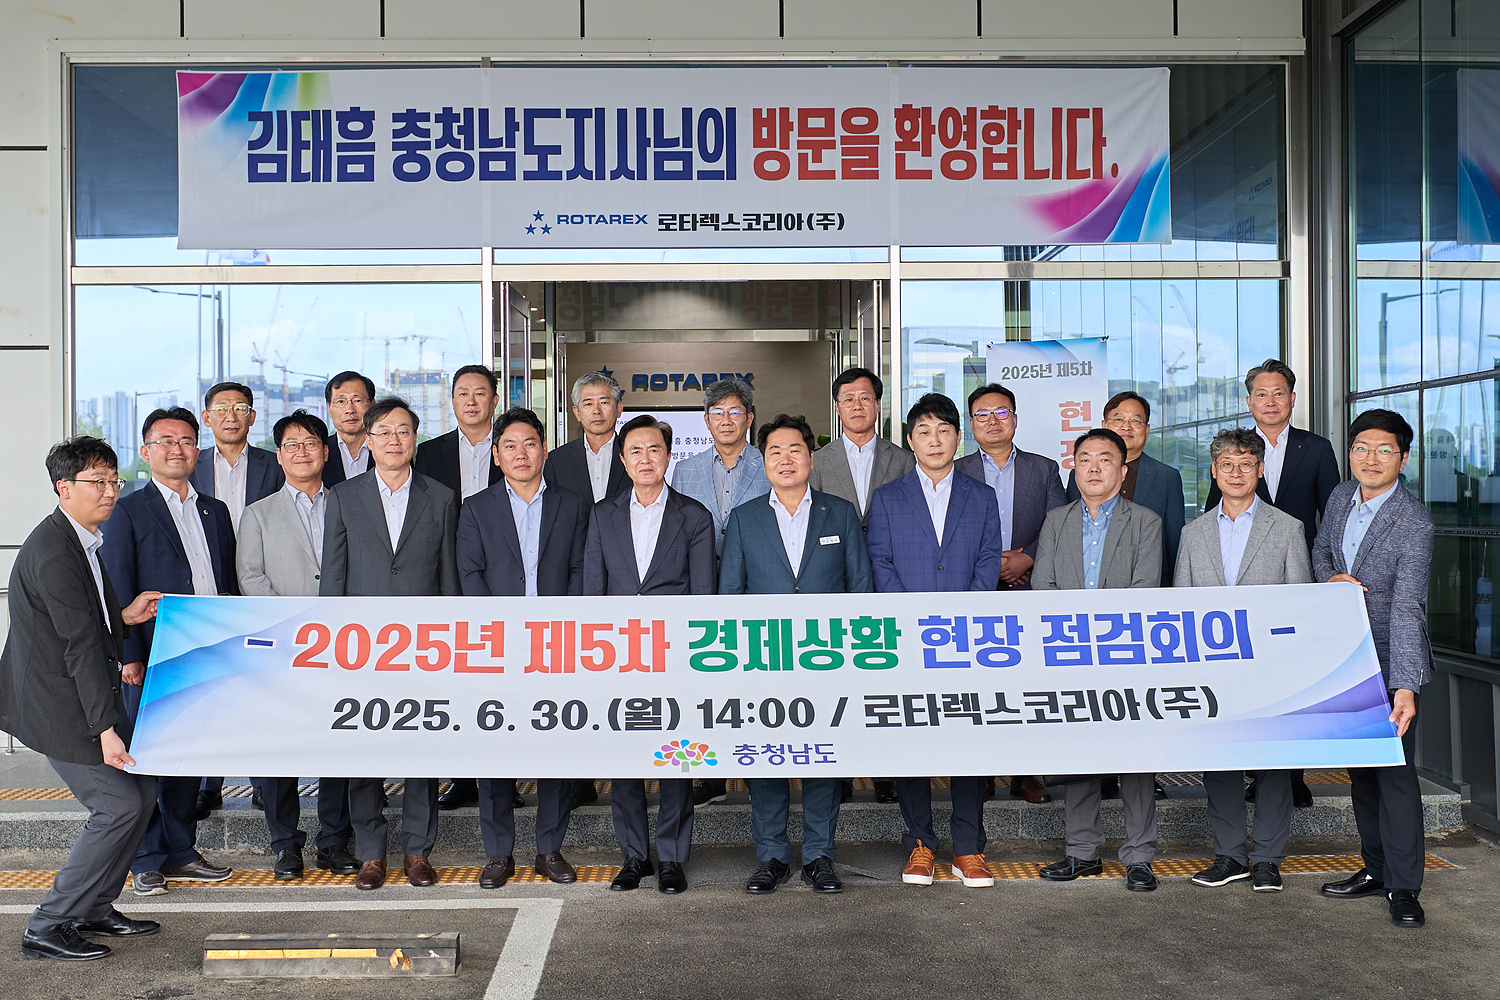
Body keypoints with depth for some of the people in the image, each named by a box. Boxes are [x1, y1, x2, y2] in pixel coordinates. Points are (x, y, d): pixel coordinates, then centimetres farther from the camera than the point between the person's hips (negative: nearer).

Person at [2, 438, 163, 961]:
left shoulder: (80, 540, 11)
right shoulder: (54, 551, -21)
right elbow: (79, 644, -25)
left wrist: (124, 615, 3)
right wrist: (106, 728, -26)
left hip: (85, 695, 10)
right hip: (59, 706, -10)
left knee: (142, 790, 12)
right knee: (121, 805, -8)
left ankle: (94, 907, 24)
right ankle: (48, 927, 4)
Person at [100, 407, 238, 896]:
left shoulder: (216, 511, 15)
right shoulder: (128, 511, 0)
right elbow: (117, 590, -5)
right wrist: (129, 654, -13)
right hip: (155, 656, -5)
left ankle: (181, 854, 23)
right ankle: (147, 860, 14)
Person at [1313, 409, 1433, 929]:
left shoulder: (1414, 523, -19)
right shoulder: (1340, 497, 1)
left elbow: (1406, 608, -28)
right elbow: (1319, 551, 19)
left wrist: (1404, 687, -34)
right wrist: (1332, 578, -5)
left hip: (1390, 658, -6)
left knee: (1394, 768, -6)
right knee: (1359, 767, 13)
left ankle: (1404, 887, 5)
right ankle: (1376, 868, 26)